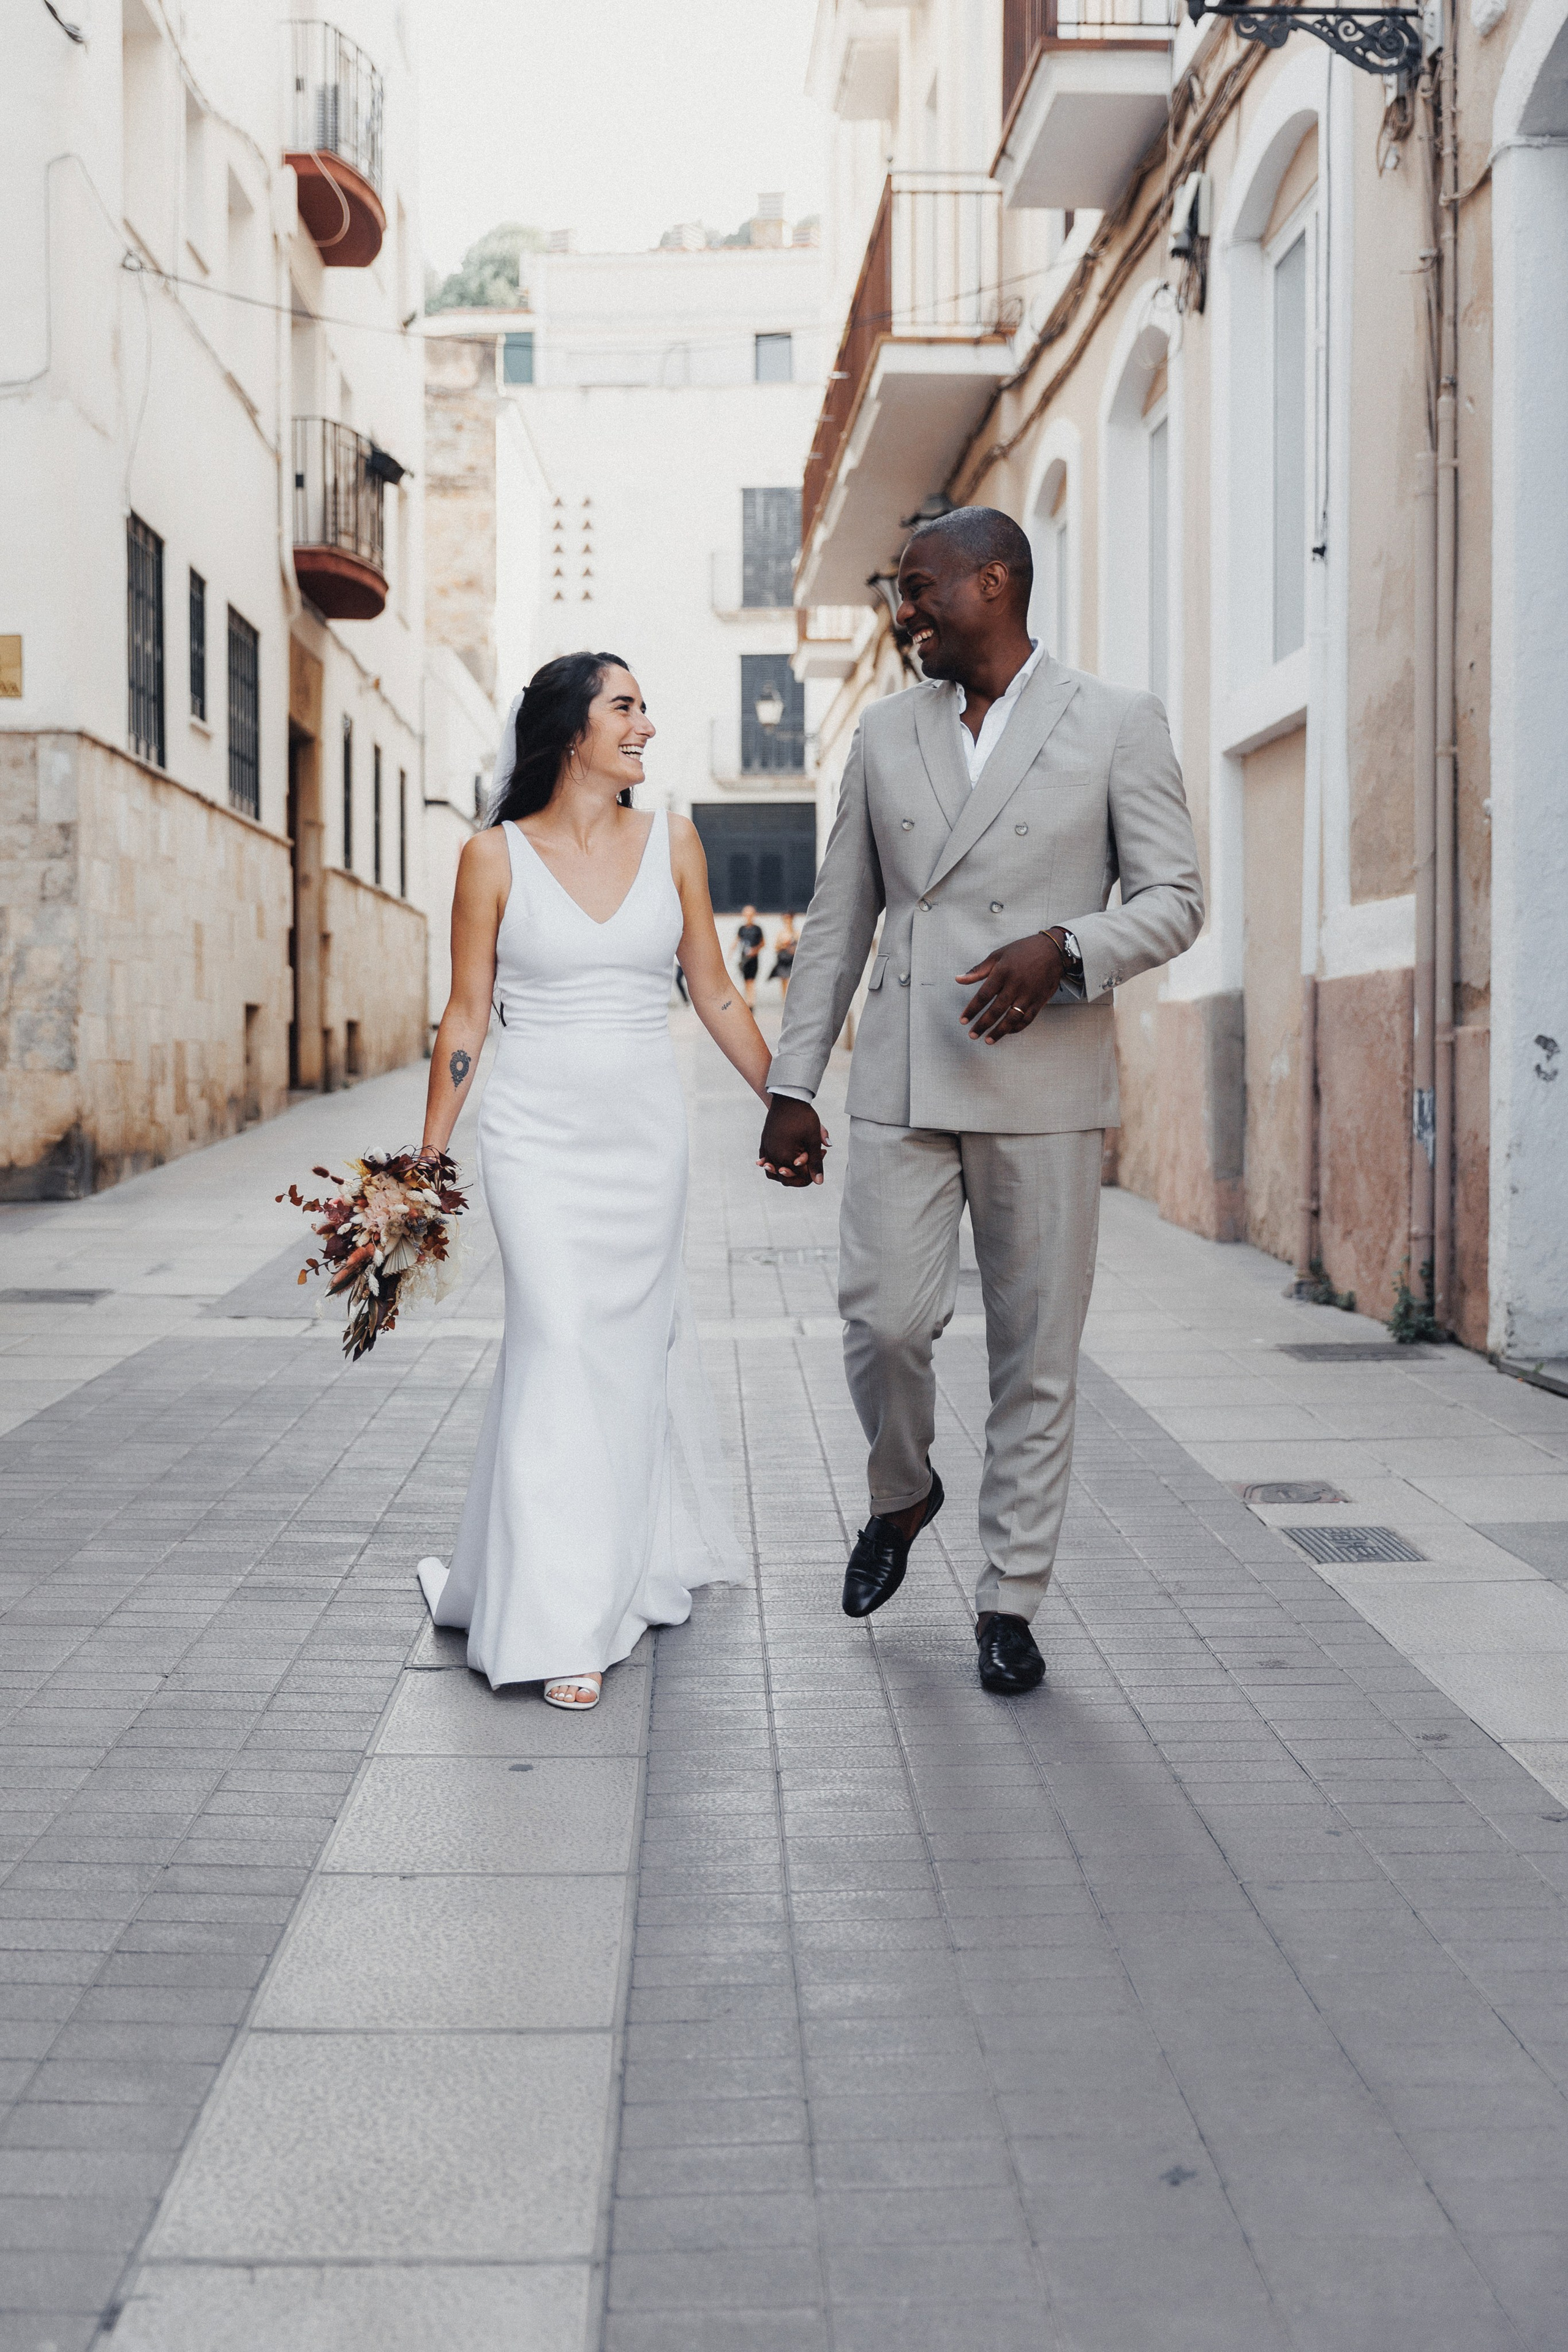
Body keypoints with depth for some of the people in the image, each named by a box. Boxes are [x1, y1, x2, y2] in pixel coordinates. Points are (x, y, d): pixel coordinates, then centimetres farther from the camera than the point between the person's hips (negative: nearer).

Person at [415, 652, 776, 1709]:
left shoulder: (672, 842, 5)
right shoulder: (495, 856, -2)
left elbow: (716, 994, 11)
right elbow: (467, 1015, 2)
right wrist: (427, 1161, 2)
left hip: (648, 1132, 3)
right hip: (538, 1132, -3)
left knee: (632, 1346, 9)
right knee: (562, 1344, -10)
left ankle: (638, 1565, 29)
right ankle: (569, 1623, -5)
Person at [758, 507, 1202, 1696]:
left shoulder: (1119, 724, 2)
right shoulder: (887, 731, 12)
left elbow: (1176, 897, 1)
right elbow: (839, 919, 13)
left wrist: (1065, 948, -19)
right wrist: (792, 1085, 9)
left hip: (1044, 1087, -2)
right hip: (901, 1086, 2)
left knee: (1037, 1355, 2)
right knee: (884, 1323, -6)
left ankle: (1010, 1600, 16)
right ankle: (903, 1493, 25)